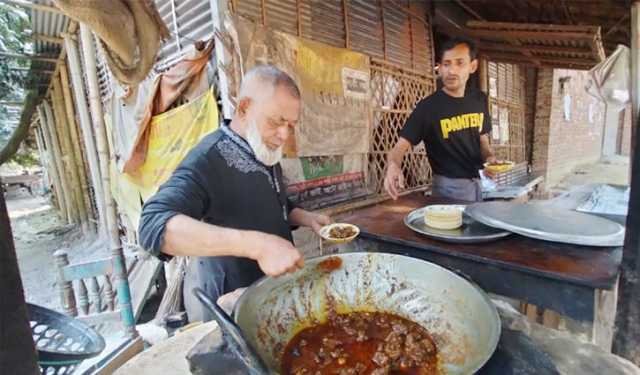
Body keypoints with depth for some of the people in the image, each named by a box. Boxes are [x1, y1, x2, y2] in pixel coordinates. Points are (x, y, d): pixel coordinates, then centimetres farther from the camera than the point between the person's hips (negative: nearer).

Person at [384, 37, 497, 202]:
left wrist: (489, 157, -7)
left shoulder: (479, 99, 3)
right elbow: (400, 146, -22)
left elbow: (483, 140, 14)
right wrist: (393, 166, -43)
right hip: (449, 187, -6)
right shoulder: (428, 106, -15)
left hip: (481, 184, 6)